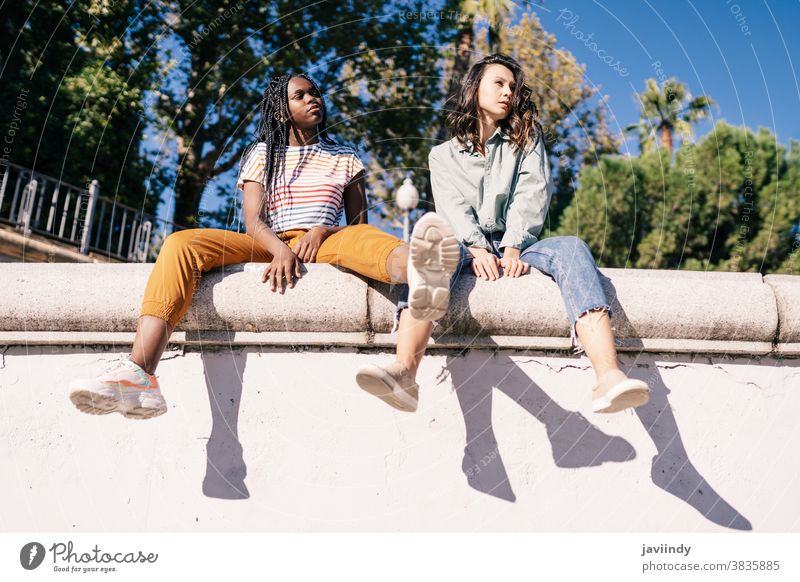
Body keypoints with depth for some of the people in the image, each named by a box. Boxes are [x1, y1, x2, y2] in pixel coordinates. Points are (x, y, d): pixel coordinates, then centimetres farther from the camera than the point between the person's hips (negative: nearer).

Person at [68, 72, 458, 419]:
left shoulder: (344, 158, 23)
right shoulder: (262, 155, 19)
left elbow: (359, 224, 16)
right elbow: (253, 222, 5)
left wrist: (322, 232, -8)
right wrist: (281, 250, -20)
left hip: (325, 245, -1)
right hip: (270, 247, 1)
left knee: (365, 239, -36)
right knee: (181, 244, -25)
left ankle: (404, 368, -66)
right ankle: (139, 376, -43)